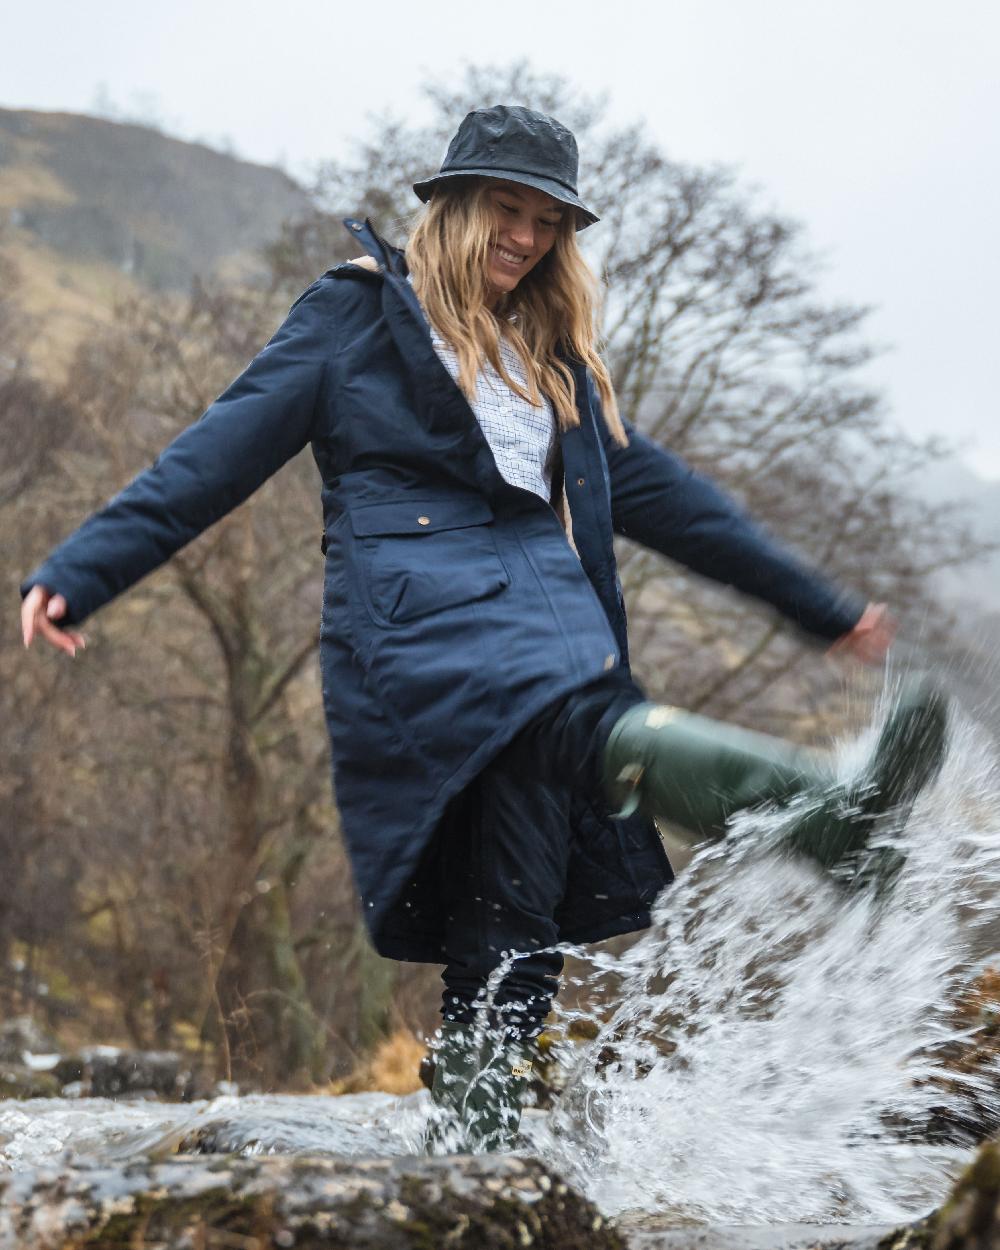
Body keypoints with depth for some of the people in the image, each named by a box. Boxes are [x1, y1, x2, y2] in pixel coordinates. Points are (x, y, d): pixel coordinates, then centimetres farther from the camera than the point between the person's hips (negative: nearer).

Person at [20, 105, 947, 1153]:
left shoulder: (552, 361, 28)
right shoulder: (357, 313, 12)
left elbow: (654, 491, 32)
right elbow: (222, 452, 7)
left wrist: (820, 607, 33)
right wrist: (80, 570, -3)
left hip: (548, 607, 7)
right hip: (415, 608, -6)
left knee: (512, 925, -8)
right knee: (581, 722, -36)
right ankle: (815, 814, -62)